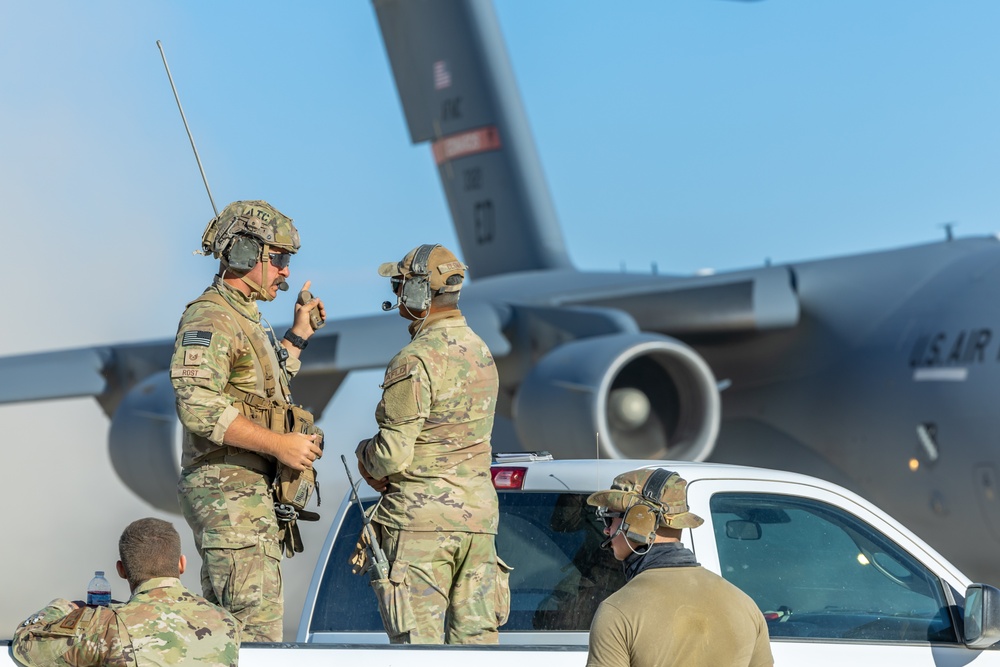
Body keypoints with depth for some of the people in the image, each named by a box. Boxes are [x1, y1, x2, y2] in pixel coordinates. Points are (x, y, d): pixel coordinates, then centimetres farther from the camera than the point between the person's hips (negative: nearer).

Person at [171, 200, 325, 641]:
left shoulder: (245, 319, 20)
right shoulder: (209, 317, -12)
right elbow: (198, 406, -24)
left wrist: (299, 333, 32)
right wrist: (280, 444, -23)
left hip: (249, 491, 10)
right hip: (229, 493, -10)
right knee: (257, 627, -14)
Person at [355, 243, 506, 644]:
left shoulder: (415, 361, -15)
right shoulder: (481, 351, 12)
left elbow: (392, 456, -16)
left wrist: (365, 453, 7)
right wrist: (384, 470, 11)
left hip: (421, 519, -8)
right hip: (479, 512, 8)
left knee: (418, 643, -4)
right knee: (475, 638, 8)